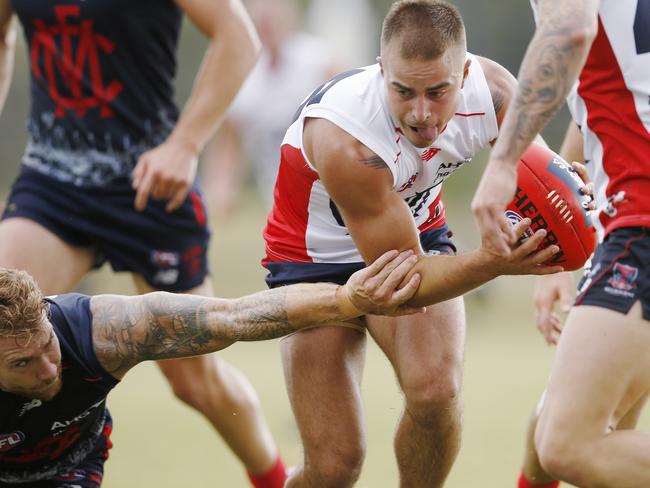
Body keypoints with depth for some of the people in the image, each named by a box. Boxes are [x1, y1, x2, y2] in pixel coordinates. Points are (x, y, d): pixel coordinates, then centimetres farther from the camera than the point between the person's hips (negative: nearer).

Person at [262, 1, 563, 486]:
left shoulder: (493, 91, -25)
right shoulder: (343, 141, -38)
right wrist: (494, 263, -49)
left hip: (418, 235, 3)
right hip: (317, 258, -3)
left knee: (435, 390, -27)